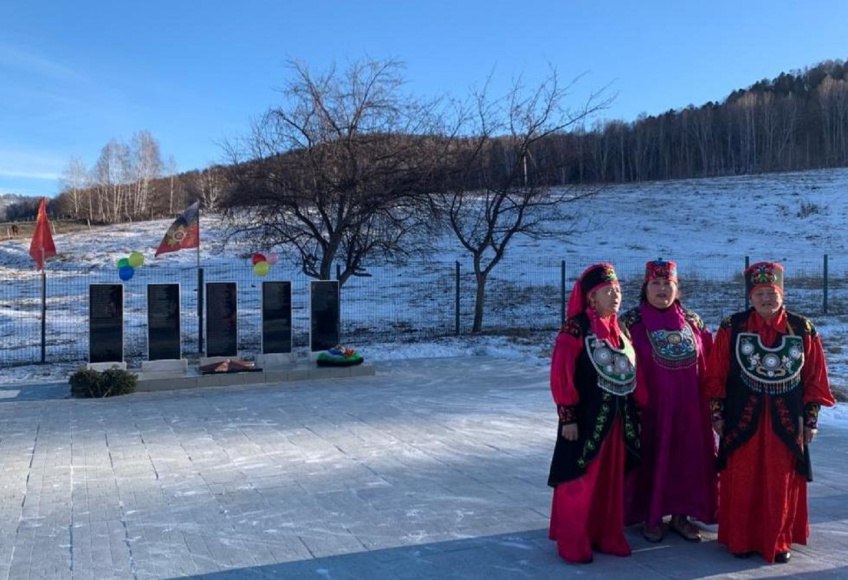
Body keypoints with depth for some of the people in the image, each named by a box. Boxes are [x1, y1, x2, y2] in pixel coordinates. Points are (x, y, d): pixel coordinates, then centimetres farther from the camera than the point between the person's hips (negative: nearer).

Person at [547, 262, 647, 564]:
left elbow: (631, 373, 16)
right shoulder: (576, 328, -13)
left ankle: (608, 536, 28)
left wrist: (636, 410, 14)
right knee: (581, 480, 1)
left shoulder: (620, 329, 10)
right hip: (587, 416, -7)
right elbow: (561, 375, -15)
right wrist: (567, 416, -17)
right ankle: (573, 542, 14)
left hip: (618, 417, 7)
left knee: (612, 479, 14)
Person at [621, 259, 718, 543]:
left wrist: (710, 404, 4)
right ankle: (650, 517, 20)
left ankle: (680, 515, 26)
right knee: (651, 458, 4)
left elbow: (707, 366, 8)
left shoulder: (692, 322, 5)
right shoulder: (632, 322, -6)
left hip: (688, 407, 4)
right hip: (649, 406, -3)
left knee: (686, 458, 9)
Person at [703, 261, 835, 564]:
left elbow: (814, 379, 6)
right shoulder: (732, 327, -4)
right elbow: (716, 375, 0)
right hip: (742, 419, -1)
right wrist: (717, 414, -1)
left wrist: (811, 420, 5)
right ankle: (740, 540, 20)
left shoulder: (803, 329, 0)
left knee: (781, 484, 9)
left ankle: (779, 542, 25)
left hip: (786, 422, 1)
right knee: (741, 482, 6)